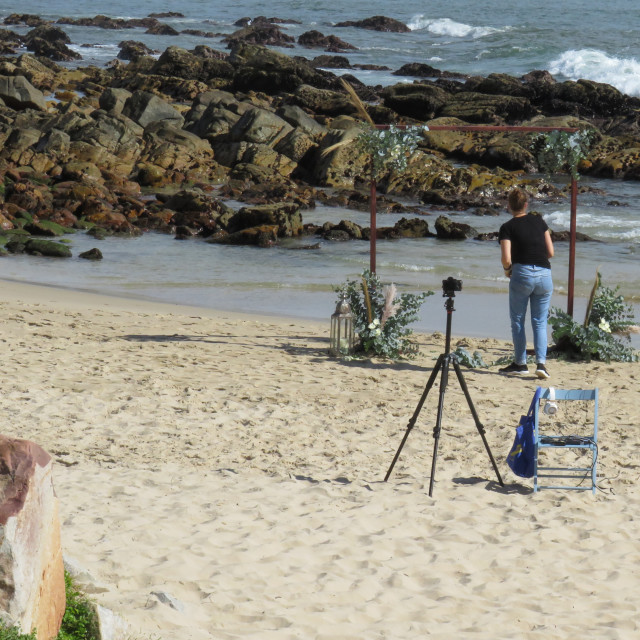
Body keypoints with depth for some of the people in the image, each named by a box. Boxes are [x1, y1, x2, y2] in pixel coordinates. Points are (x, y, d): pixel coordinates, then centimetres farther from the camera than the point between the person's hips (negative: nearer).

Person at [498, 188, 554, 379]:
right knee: (540, 322, 10)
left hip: (522, 273, -3)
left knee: (517, 320, 12)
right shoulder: (539, 221, 9)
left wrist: (507, 270, 9)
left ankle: (520, 363, 16)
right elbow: (550, 252, 9)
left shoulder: (508, 227, -2)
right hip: (545, 274, 3)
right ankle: (541, 363, -5)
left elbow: (506, 259, -11)